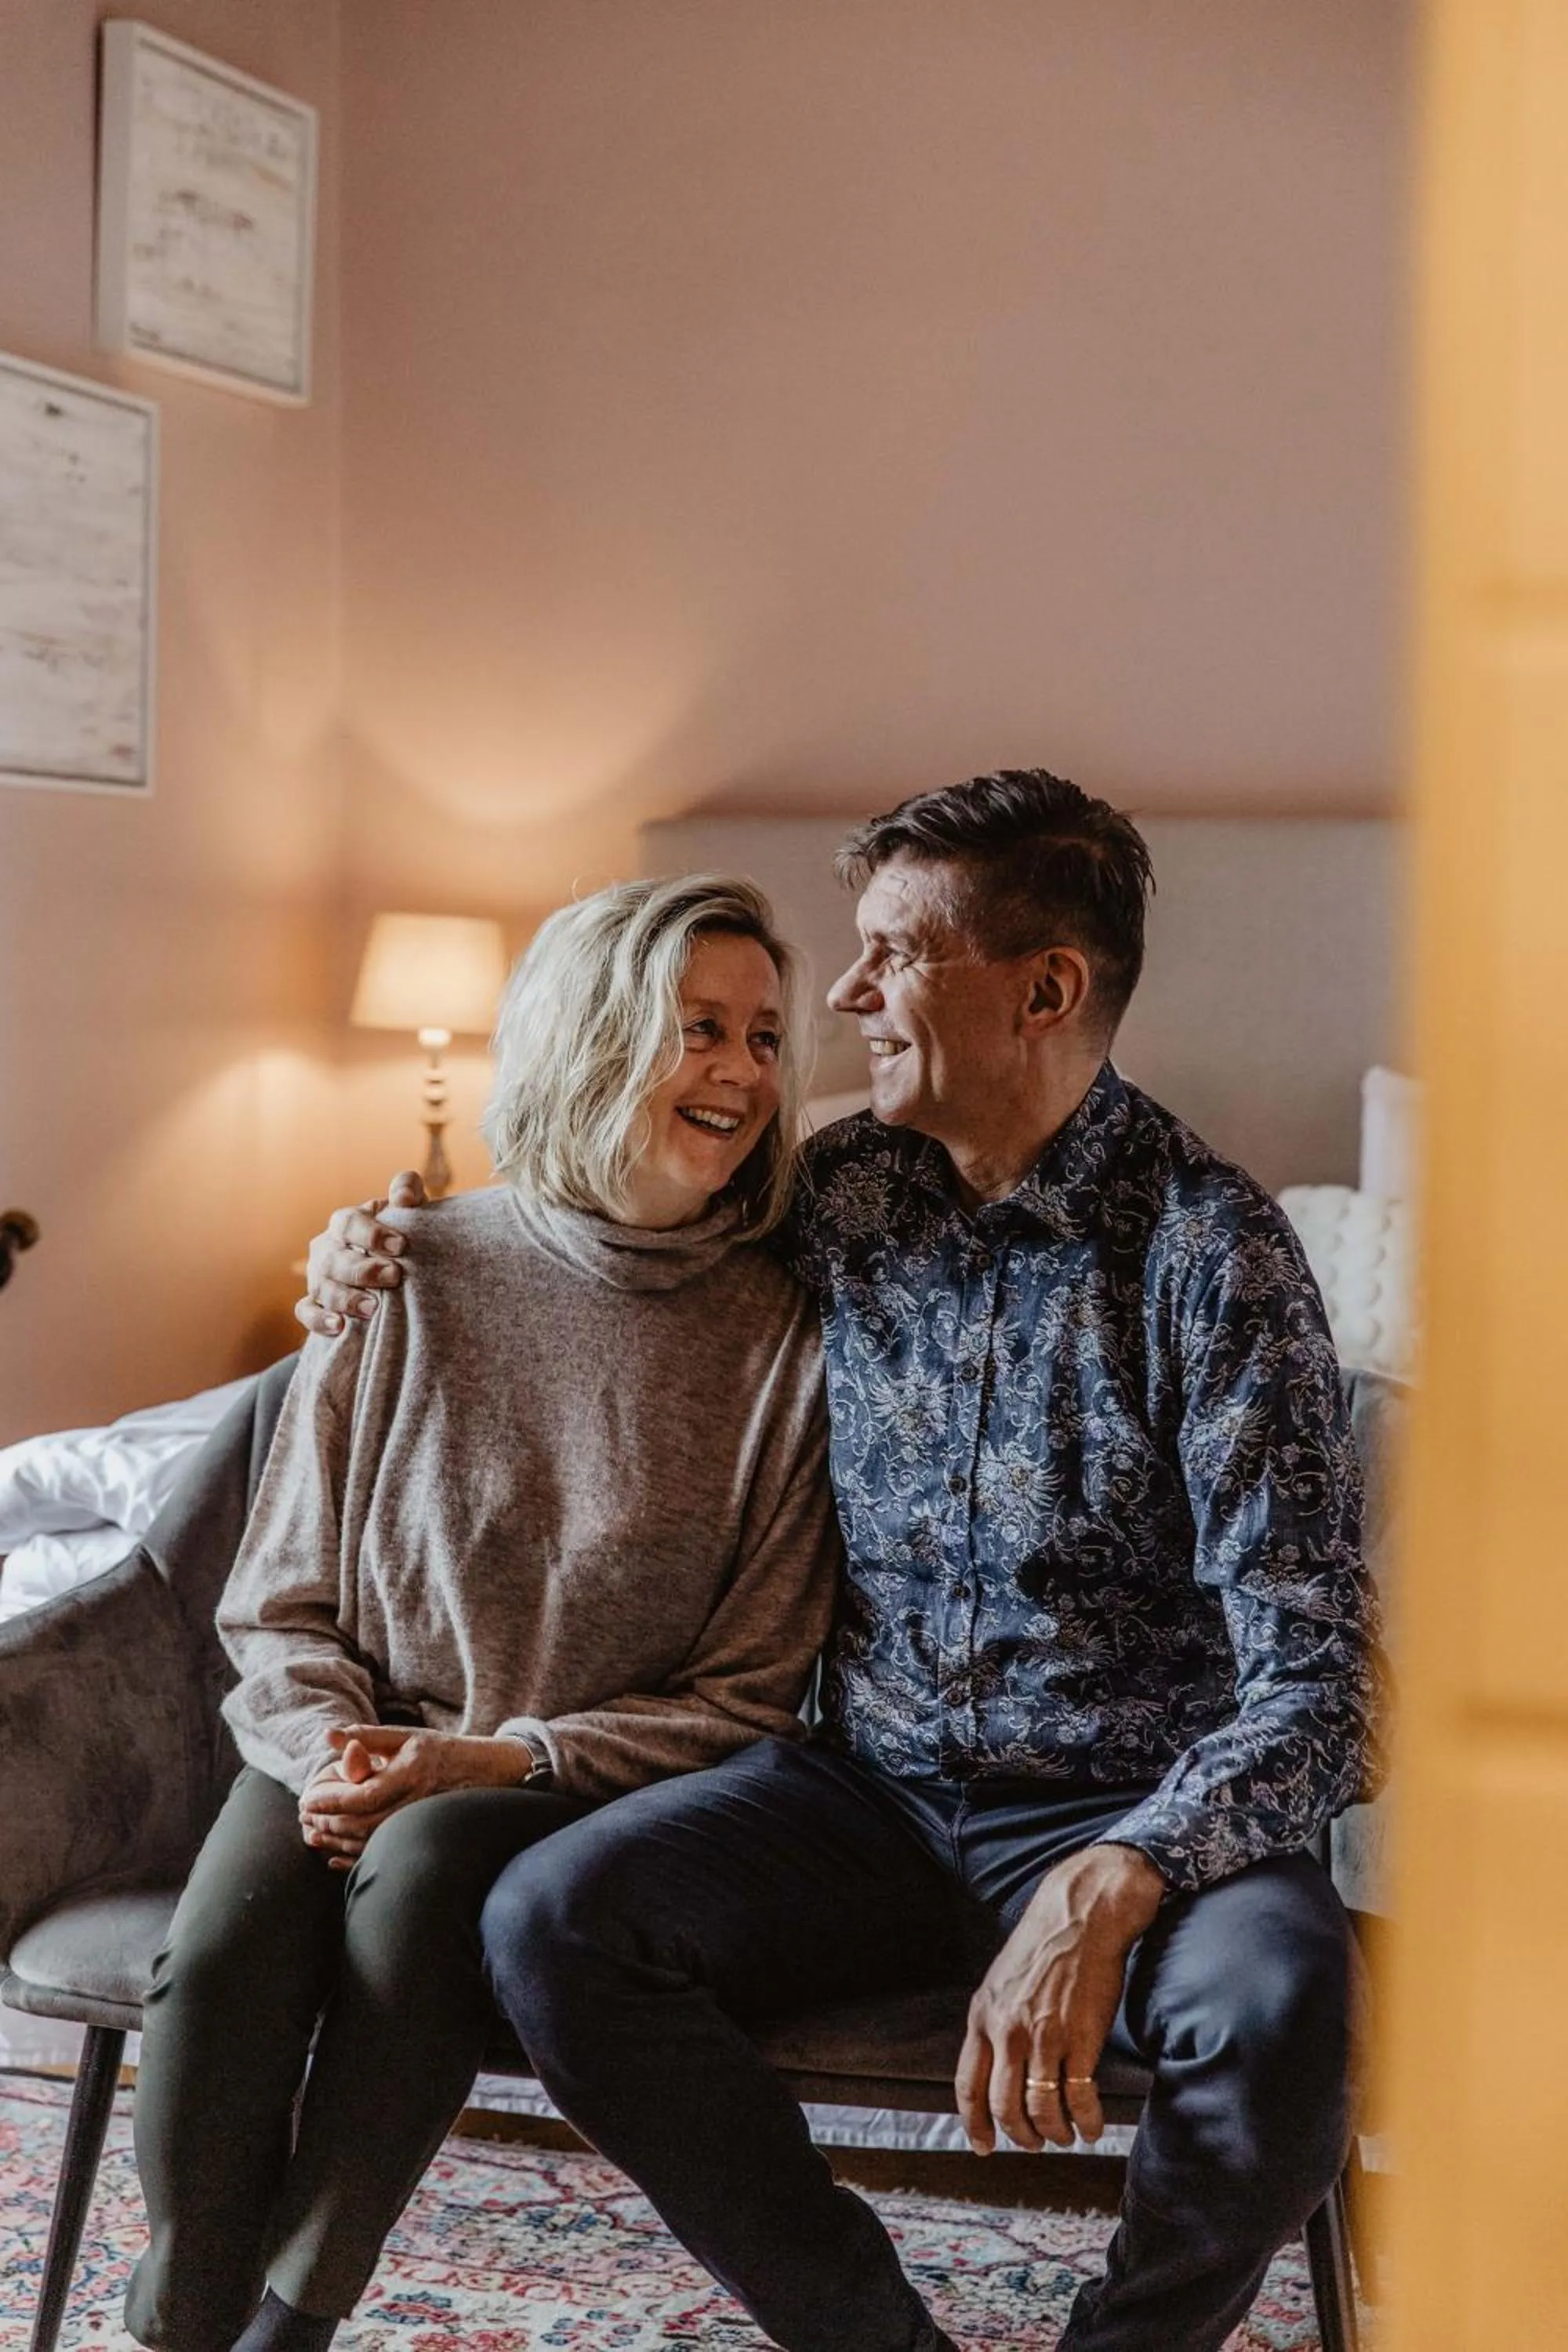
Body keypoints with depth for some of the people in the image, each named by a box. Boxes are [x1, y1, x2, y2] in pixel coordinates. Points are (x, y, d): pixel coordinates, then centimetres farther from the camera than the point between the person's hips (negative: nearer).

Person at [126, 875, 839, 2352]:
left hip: (590, 1789, -1)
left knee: (428, 1865, -33)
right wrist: (337, 1750, -14)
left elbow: (747, 1695, -1)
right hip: (361, 1756, 1)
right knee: (225, 1949, -30)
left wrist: (502, 1761, -13)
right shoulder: (412, 1279, 2)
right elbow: (279, 1604, 7)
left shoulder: (784, 1335, -2)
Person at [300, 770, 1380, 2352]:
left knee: (1279, 2009, -35)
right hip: (877, 1784, 4)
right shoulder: (841, 1194, 2)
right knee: (549, 1922, -19)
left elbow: (1313, 1673, -20)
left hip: (1141, 1811, -4)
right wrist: (391, 1259, 7)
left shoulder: (1209, 1246, -14)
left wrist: (1107, 1891, -36)